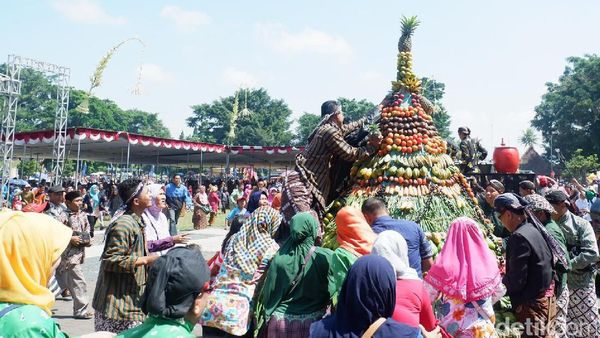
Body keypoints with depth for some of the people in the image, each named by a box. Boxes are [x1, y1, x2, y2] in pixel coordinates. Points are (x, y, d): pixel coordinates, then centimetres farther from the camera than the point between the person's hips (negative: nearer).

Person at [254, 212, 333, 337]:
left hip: (281, 321, 1)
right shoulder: (326, 257, -15)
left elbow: (269, 294, -6)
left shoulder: (279, 259, -12)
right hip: (312, 323, -1)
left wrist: (262, 325, 8)